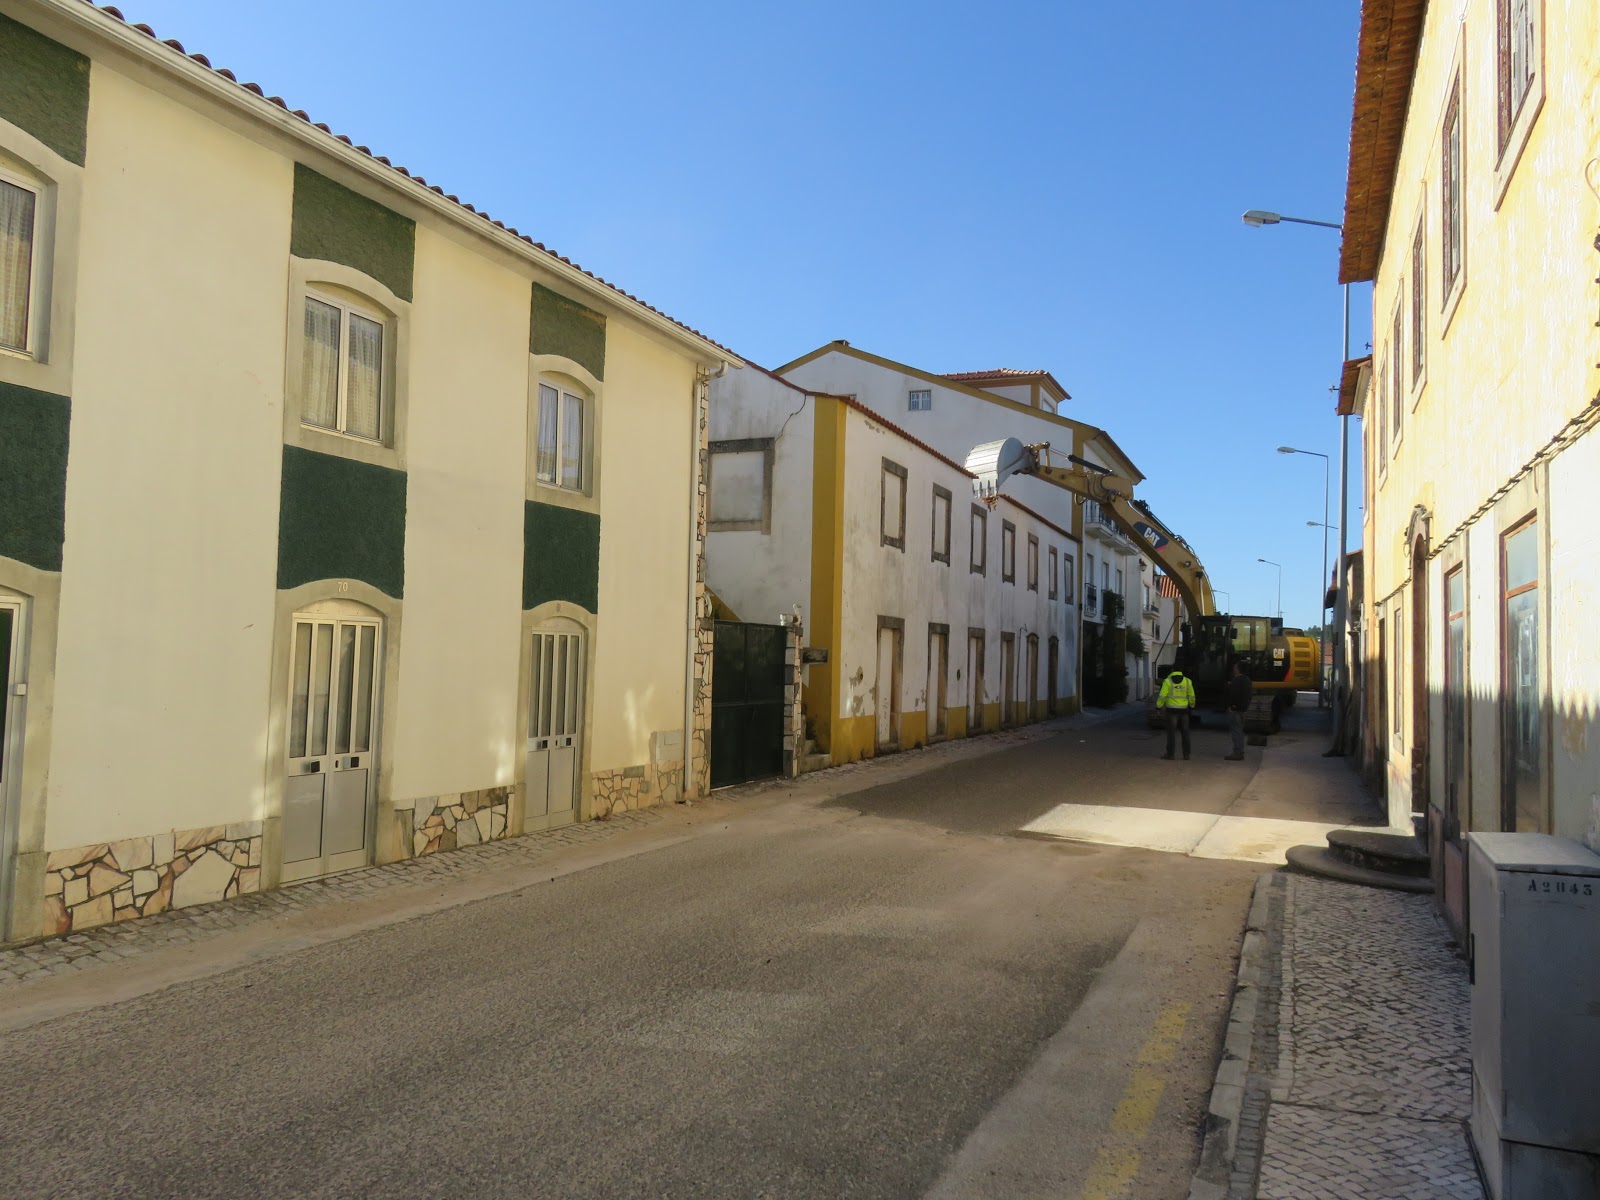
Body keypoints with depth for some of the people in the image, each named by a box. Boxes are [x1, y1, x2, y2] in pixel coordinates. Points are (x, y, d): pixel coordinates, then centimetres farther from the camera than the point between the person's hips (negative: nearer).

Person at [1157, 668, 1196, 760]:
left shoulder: (1168, 681, -9)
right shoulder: (1187, 681, 0)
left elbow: (1162, 696, -11)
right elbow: (1191, 696, 6)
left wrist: (1158, 706, -1)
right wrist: (1192, 705, 23)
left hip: (1172, 710, -3)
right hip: (1183, 710, 3)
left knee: (1171, 732, 1)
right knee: (1185, 732, 9)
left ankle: (1170, 753, 0)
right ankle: (1186, 754, 9)